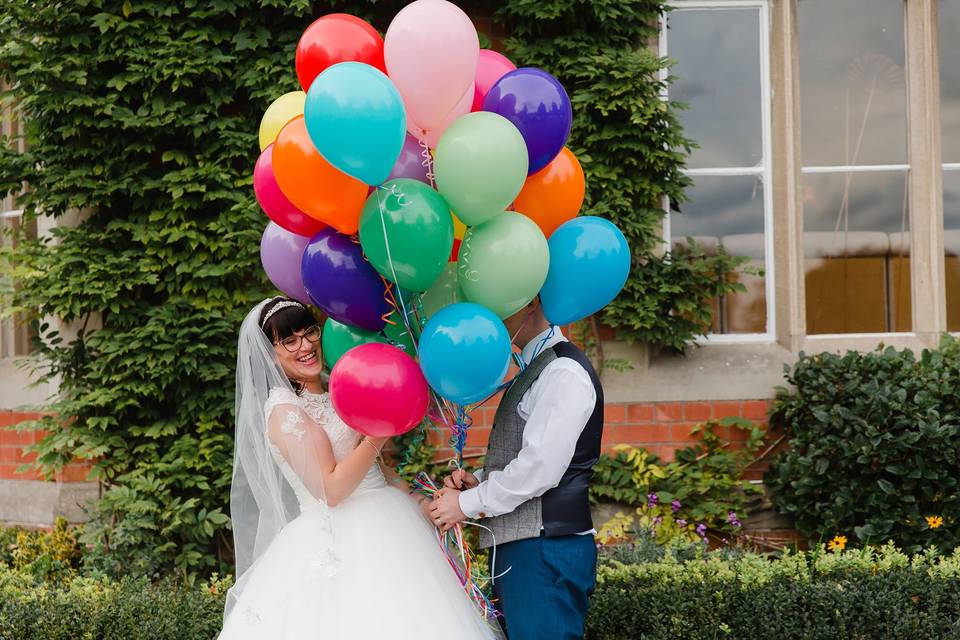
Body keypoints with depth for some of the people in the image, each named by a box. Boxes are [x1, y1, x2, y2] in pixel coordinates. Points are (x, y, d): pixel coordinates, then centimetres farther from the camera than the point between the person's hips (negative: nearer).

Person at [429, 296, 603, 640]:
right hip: (521, 548, 10)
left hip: (547, 550, -10)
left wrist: (467, 503, -11)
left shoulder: (565, 372, -13)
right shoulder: (533, 370, 18)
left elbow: (540, 468, -20)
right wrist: (479, 482, 5)